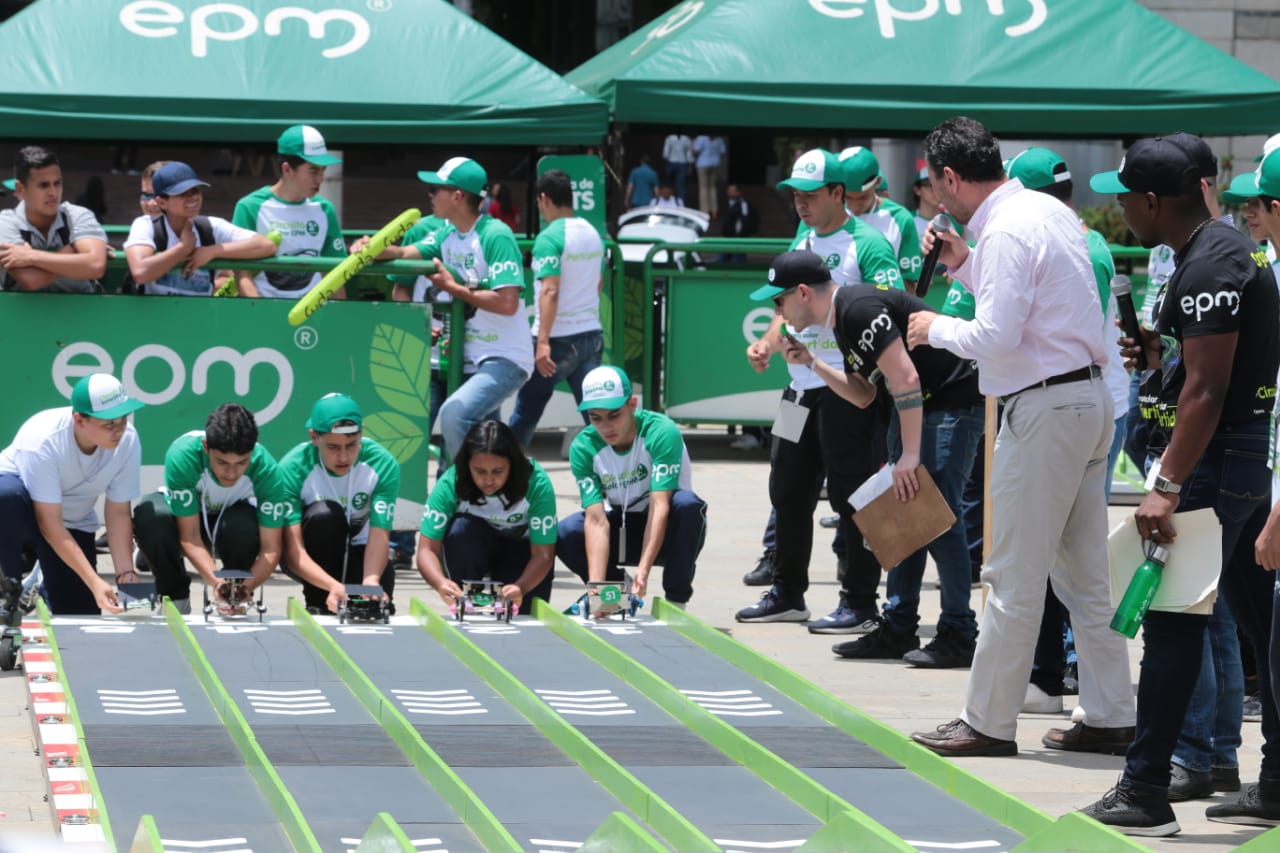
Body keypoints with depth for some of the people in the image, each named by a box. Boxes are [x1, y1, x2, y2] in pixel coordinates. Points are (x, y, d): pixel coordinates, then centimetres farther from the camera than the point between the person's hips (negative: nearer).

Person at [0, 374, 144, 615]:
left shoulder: (127, 441, -21)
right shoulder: (43, 439, -34)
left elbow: (118, 513, -12)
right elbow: (49, 523, -31)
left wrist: (126, 574, -26)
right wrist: (95, 582, -37)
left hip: (73, 522, 4)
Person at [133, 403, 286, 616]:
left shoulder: (265, 468, -32)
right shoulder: (183, 454, -36)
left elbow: (271, 549, -28)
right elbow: (189, 536, -31)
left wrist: (246, 586, -46)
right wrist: (216, 581, -46)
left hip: (230, 516, 0)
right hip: (183, 514, 0)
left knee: (245, 527, -36)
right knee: (150, 515, -35)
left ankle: (235, 601, -6)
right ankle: (175, 599, -9)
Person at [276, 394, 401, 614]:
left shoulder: (383, 465, -21)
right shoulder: (292, 469, -26)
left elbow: (379, 536, -26)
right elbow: (293, 552, -30)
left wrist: (371, 582, -47)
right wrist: (333, 586, -48)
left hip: (356, 554, 1)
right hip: (311, 560, -1)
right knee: (324, 515, -33)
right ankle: (317, 607, -18)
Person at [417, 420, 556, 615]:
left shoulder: (537, 483, -30)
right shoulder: (450, 484, -29)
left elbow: (543, 554, -29)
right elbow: (427, 549, -29)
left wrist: (521, 588, -50)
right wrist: (440, 582, -52)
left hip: (520, 549, 0)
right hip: (472, 548, 0)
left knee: (518, 609, -25)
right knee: (461, 530, -33)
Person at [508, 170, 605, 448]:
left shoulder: (549, 237, -14)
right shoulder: (593, 233, 9)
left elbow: (550, 291, -23)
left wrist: (543, 342, -26)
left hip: (558, 341, -6)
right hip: (592, 336, 6)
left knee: (526, 413, 6)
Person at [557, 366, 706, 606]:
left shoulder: (662, 432, -25)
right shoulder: (583, 448, -16)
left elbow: (660, 506, -32)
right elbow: (596, 520, -23)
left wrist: (643, 571, -43)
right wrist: (596, 584, -37)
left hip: (666, 532, -3)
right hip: (623, 528, 3)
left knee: (687, 503, -35)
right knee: (564, 534, -24)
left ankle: (676, 602, -20)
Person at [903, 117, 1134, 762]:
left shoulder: (1005, 231, -16)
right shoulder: (1051, 211, 14)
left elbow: (996, 337, -22)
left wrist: (937, 328, -6)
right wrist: (965, 267, 17)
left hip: (1044, 407, -10)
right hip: (1087, 398, 10)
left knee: (1014, 577, -3)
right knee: (1084, 575, 13)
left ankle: (988, 723, 3)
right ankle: (1110, 717, 14)